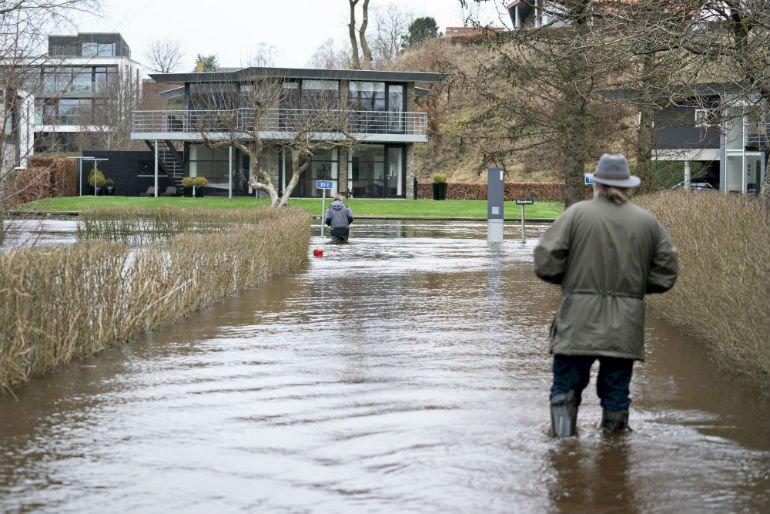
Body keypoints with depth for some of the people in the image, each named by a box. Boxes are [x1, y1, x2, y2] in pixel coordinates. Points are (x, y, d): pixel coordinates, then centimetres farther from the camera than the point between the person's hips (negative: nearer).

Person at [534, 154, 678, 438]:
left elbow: (545, 260, -7)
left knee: (566, 386, 4)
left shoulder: (577, 214, -3)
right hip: (625, 328, 3)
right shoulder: (648, 222, 7)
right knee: (616, 392, 11)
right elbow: (666, 272, 9)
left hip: (578, 323, -3)